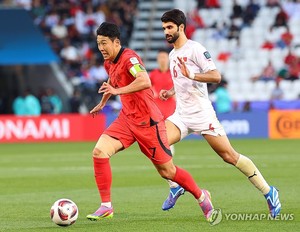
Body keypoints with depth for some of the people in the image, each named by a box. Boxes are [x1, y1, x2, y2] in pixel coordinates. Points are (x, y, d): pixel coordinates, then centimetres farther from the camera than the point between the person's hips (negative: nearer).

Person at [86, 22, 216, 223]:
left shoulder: (129, 58, -19)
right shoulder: (109, 63, 8)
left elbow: (145, 81, -38)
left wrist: (118, 91, -38)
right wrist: (102, 103, 43)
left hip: (147, 121, -8)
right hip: (127, 118, 8)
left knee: (167, 171, 2)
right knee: (99, 151, -14)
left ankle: (202, 197, 27)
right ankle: (106, 206, -8)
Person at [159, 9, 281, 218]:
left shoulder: (195, 49, -9)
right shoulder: (172, 54, 16)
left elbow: (216, 76, -18)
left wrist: (191, 75, -31)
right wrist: (171, 92, 13)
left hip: (202, 113, -7)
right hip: (181, 114, 7)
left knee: (229, 155, -8)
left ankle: (268, 191, 2)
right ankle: (175, 187, 1)